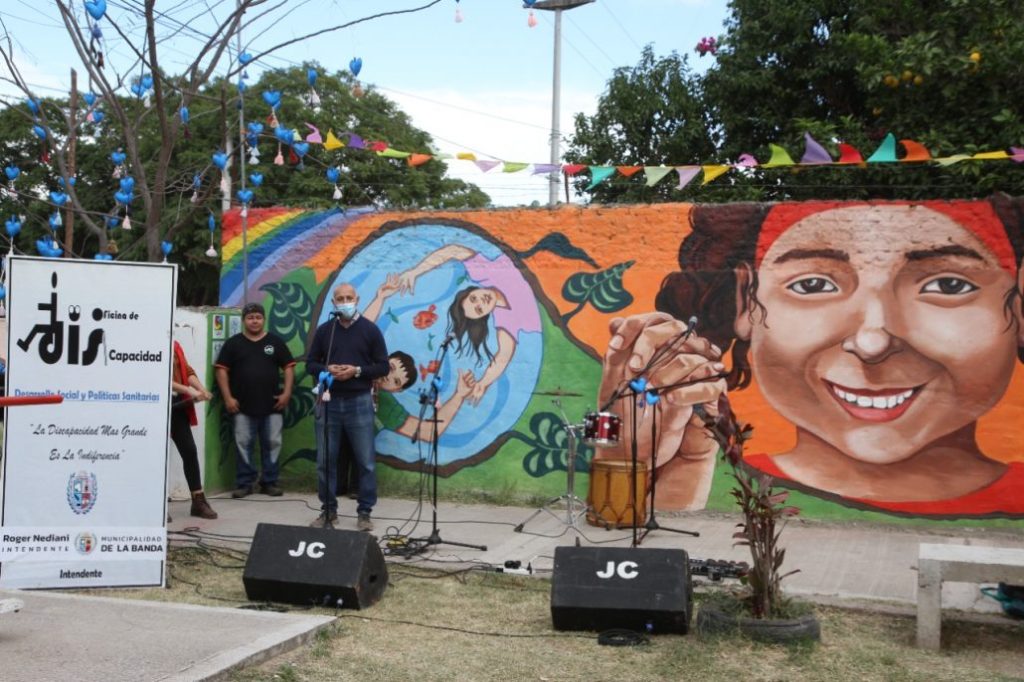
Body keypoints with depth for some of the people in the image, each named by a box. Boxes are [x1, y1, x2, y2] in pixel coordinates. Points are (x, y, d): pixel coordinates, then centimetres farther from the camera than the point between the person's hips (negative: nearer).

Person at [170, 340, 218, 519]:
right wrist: (189, 390, -21)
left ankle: (198, 501, 13)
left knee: (189, 451, 5)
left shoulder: (175, 346, 14)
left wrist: (201, 388, -10)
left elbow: (187, 370, 9)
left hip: (177, 404, 6)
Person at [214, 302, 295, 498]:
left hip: (272, 405, 1)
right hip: (242, 405, -1)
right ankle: (244, 483, 9)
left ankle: (269, 482, 13)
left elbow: (288, 367, 7)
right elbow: (221, 370, 3)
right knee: (243, 444, 1)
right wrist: (228, 397, -6)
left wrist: (287, 393, -4)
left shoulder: (275, 342, 8)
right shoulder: (233, 343, 5)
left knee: (272, 443, 3)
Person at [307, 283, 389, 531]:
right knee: (325, 460, 6)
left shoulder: (370, 330, 1)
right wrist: (326, 370, -10)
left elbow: (383, 366, 0)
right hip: (328, 401, 2)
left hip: (359, 401, -2)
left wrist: (356, 371, -14)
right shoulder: (324, 330, 7)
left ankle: (365, 512, 9)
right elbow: (310, 364, 11)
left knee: (366, 461, 0)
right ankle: (328, 510, 18)